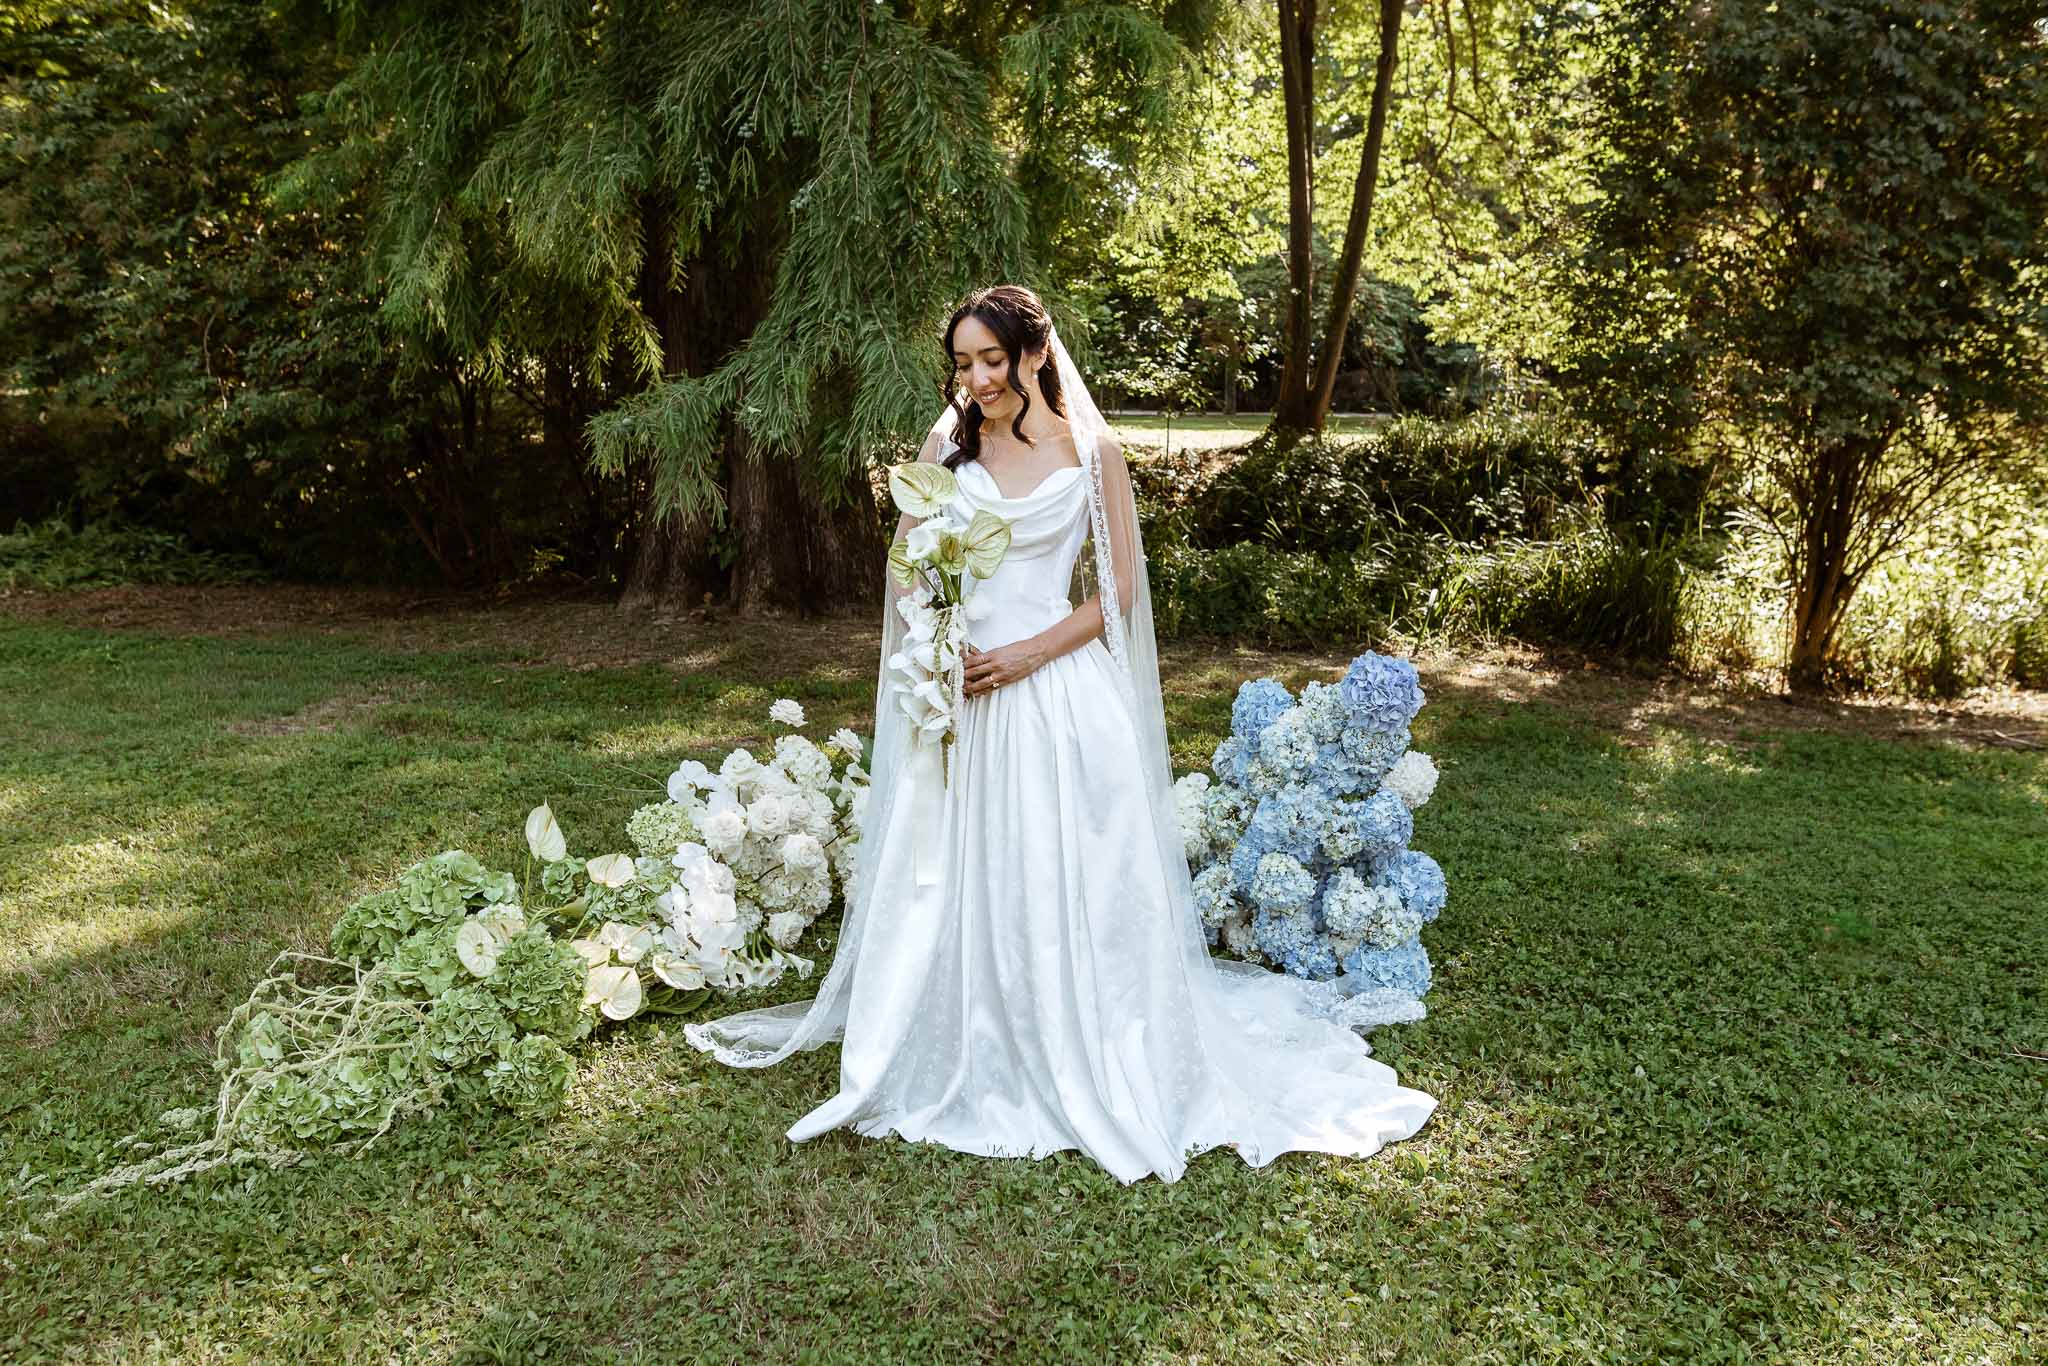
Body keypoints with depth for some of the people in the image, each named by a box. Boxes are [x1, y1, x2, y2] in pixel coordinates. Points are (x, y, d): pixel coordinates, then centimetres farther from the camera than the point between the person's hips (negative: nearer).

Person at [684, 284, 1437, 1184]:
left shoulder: (1091, 452, -1)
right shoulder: (947, 444, 6)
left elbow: (1117, 591, -1)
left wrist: (1026, 654, -12)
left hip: (1054, 694, -3)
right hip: (957, 690, 3)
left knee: (1058, 881, 1)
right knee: (949, 880, 8)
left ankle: (1077, 1066, 19)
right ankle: (960, 1059, 25)